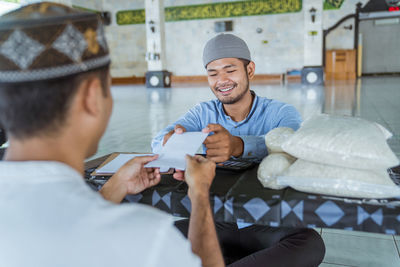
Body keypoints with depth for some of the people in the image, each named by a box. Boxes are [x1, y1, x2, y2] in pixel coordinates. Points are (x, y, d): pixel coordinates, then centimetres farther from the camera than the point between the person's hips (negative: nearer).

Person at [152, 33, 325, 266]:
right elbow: (159, 139, -10)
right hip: (218, 225, 2)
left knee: (311, 245, -32)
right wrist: (172, 141, -36)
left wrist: (238, 145, -48)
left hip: (269, 226, -1)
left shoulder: (280, 113, -4)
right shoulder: (203, 113, 6)